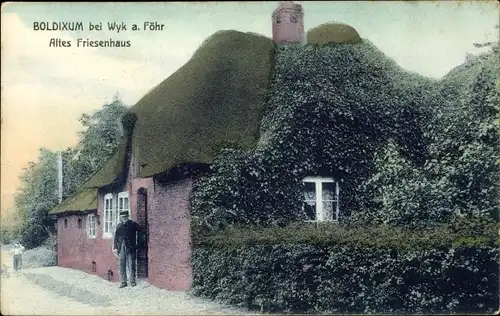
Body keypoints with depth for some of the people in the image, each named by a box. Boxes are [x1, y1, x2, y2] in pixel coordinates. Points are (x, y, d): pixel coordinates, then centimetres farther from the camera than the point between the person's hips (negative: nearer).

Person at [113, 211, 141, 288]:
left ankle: (132, 281, 10)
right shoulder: (119, 226, 11)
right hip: (121, 248, 4)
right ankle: (123, 282, 10)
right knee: (121, 265, 4)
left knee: (131, 265, 1)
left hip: (130, 248, -3)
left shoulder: (133, 224, 0)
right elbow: (116, 237, 14)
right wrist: (115, 248, 9)